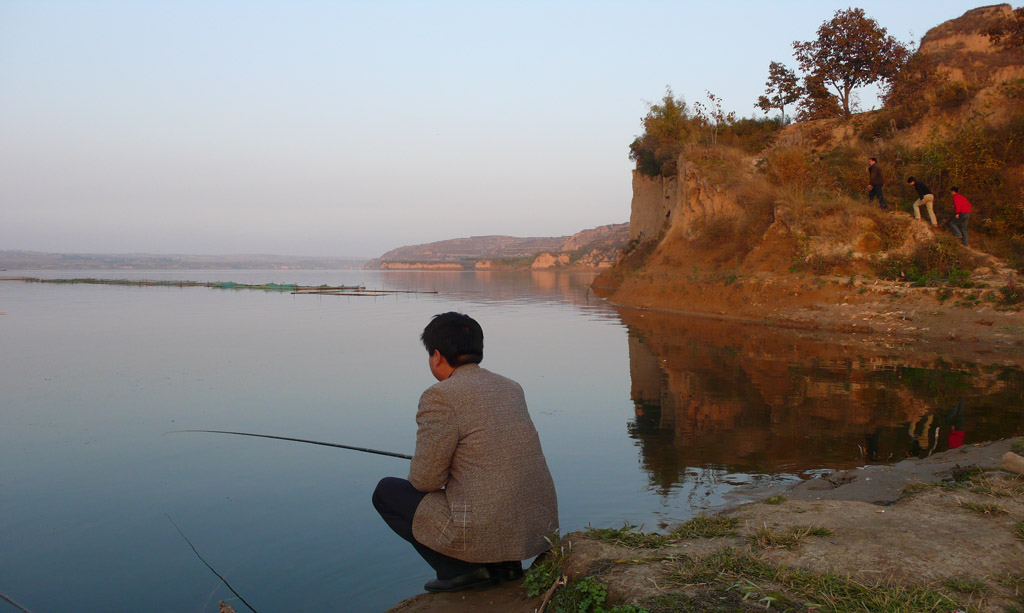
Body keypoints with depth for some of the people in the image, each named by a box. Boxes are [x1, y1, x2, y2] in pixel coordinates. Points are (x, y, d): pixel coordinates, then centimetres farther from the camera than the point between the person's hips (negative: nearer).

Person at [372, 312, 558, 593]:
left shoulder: (440, 397, -12)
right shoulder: (512, 387, 12)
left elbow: (425, 480, -10)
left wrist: (421, 473, 13)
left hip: (484, 533, -7)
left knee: (387, 491, 12)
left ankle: (461, 568, 3)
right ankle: (504, 563, 17)